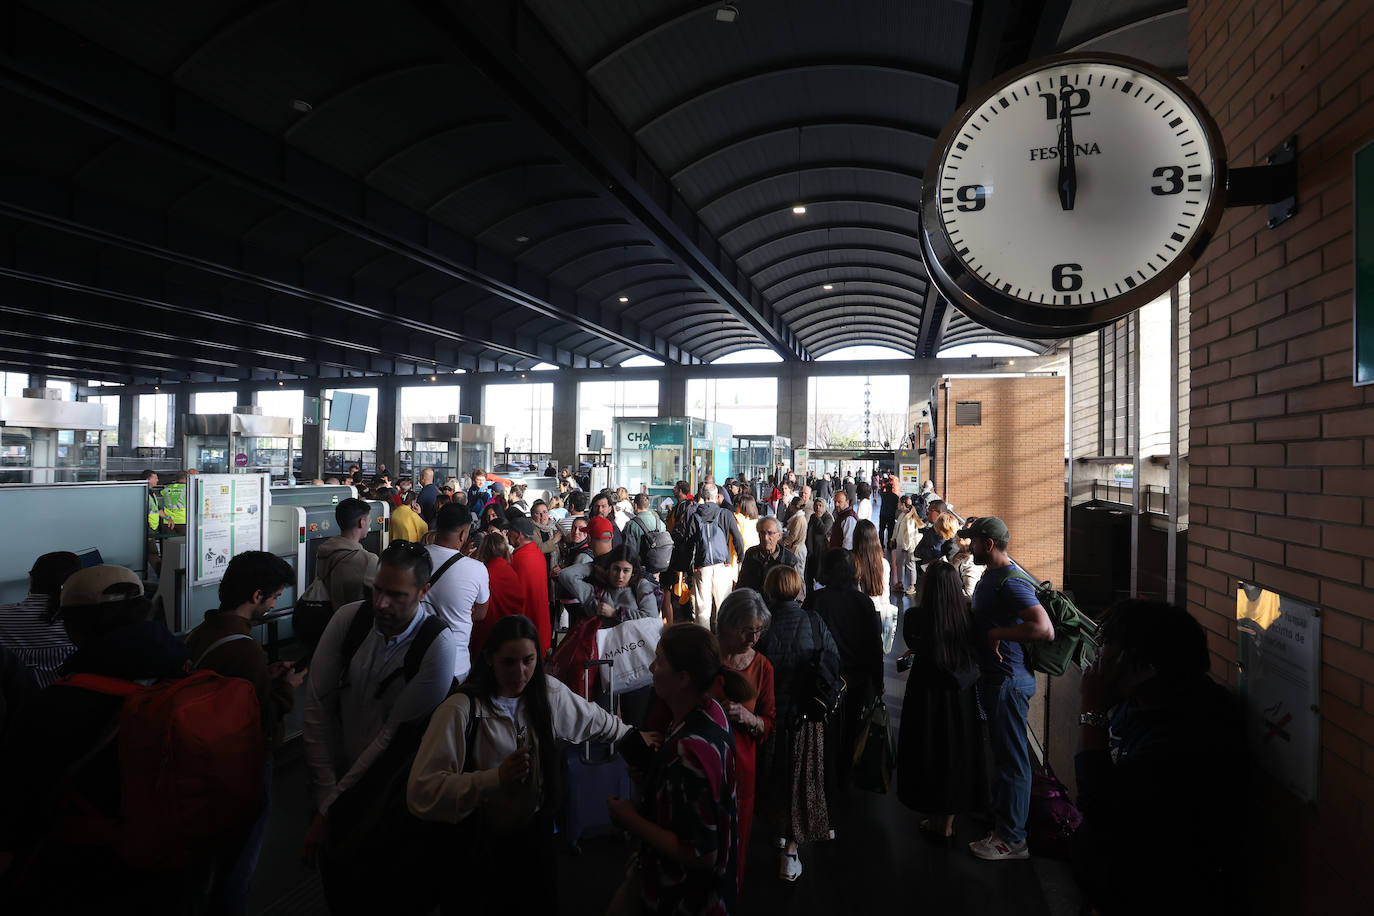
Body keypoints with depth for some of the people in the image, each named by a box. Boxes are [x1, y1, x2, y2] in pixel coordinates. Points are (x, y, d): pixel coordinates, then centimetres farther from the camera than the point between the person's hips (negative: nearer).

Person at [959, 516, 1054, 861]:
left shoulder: (1011, 583, -23)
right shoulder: (990, 574, 8)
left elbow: (1044, 629, -34)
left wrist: (998, 633, -27)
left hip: (1009, 682, -10)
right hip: (995, 678, 10)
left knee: (1011, 757, 2)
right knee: (1002, 752, 24)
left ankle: (1012, 839, 16)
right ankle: (1000, 817, 41)